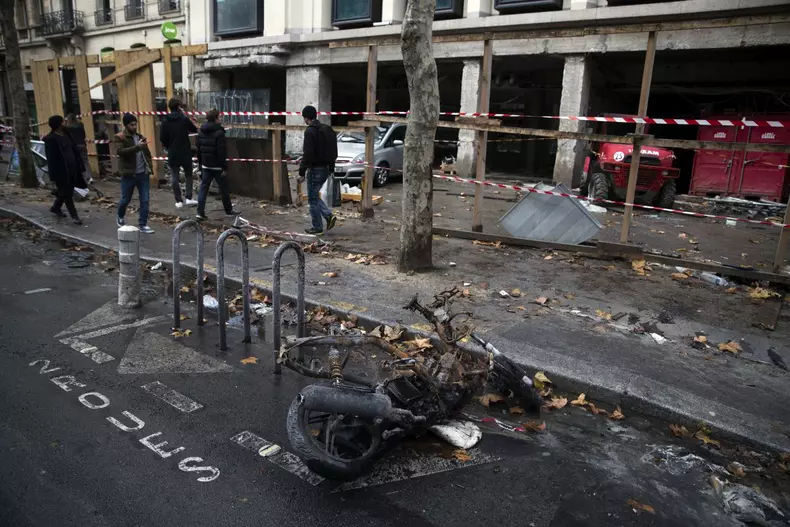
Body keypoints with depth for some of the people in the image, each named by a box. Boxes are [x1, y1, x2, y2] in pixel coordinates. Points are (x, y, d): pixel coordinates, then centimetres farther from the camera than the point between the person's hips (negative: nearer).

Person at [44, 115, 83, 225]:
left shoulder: (66, 134, 11)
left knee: (65, 192, 20)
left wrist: (78, 166, 10)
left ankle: (55, 208, 40)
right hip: (61, 170, -8)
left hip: (71, 168, 8)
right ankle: (74, 216, 5)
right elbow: (51, 158, -15)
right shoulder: (51, 139, -13)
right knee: (66, 193, 1)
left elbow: (74, 150, 15)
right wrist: (54, 176, -17)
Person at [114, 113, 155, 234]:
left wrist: (149, 166, 8)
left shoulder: (140, 137, 13)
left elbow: (147, 153, 22)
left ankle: (143, 225, 6)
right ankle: (120, 218, 35)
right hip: (128, 175, -4)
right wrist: (137, 147, -34)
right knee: (125, 200, 9)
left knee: (145, 200, 0)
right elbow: (120, 151, -23)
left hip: (143, 174, 4)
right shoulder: (119, 137, -5)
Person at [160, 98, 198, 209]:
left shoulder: (165, 121, -2)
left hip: (172, 153, 1)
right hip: (185, 152, -1)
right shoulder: (184, 119, -8)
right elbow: (195, 130, 5)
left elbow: (163, 139, 0)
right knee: (188, 175, 13)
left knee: (174, 177, 6)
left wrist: (168, 147, 17)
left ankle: (178, 201, 5)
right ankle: (189, 198, 4)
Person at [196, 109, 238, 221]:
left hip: (205, 166, 6)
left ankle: (200, 212, 1)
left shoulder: (201, 133, 8)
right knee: (223, 189, 7)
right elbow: (222, 153, -19)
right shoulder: (219, 133, -15)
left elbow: (198, 151, 14)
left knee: (203, 189, 5)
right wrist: (225, 168, -16)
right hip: (217, 166, -6)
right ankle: (229, 210, 19)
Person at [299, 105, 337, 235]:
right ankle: (329, 216, 6)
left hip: (315, 169, -9)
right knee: (315, 196, 21)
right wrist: (331, 168, 22)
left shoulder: (310, 131, -15)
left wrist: (302, 172, -17)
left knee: (313, 199, 2)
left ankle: (317, 227, 8)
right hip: (326, 168, 9)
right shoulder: (327, 129, 13)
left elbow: (307, 154, -21)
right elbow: (333, 151, 18)